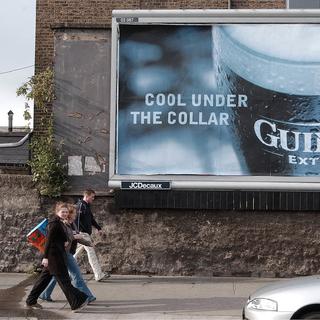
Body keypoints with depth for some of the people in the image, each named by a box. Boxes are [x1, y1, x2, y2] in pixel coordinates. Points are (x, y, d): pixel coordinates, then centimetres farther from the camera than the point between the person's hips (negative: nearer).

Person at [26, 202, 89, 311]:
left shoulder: (59, 223, 14)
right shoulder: (54, 223, -16)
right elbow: (49, 240, -19)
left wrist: (65, 241, 0)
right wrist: (45, 257, -21)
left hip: (58, 254, 10)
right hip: (54, 256, -10)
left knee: (45, 278, 16)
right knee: (64, 280, -4)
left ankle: (31, 301, 25)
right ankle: (76, 303, 1)